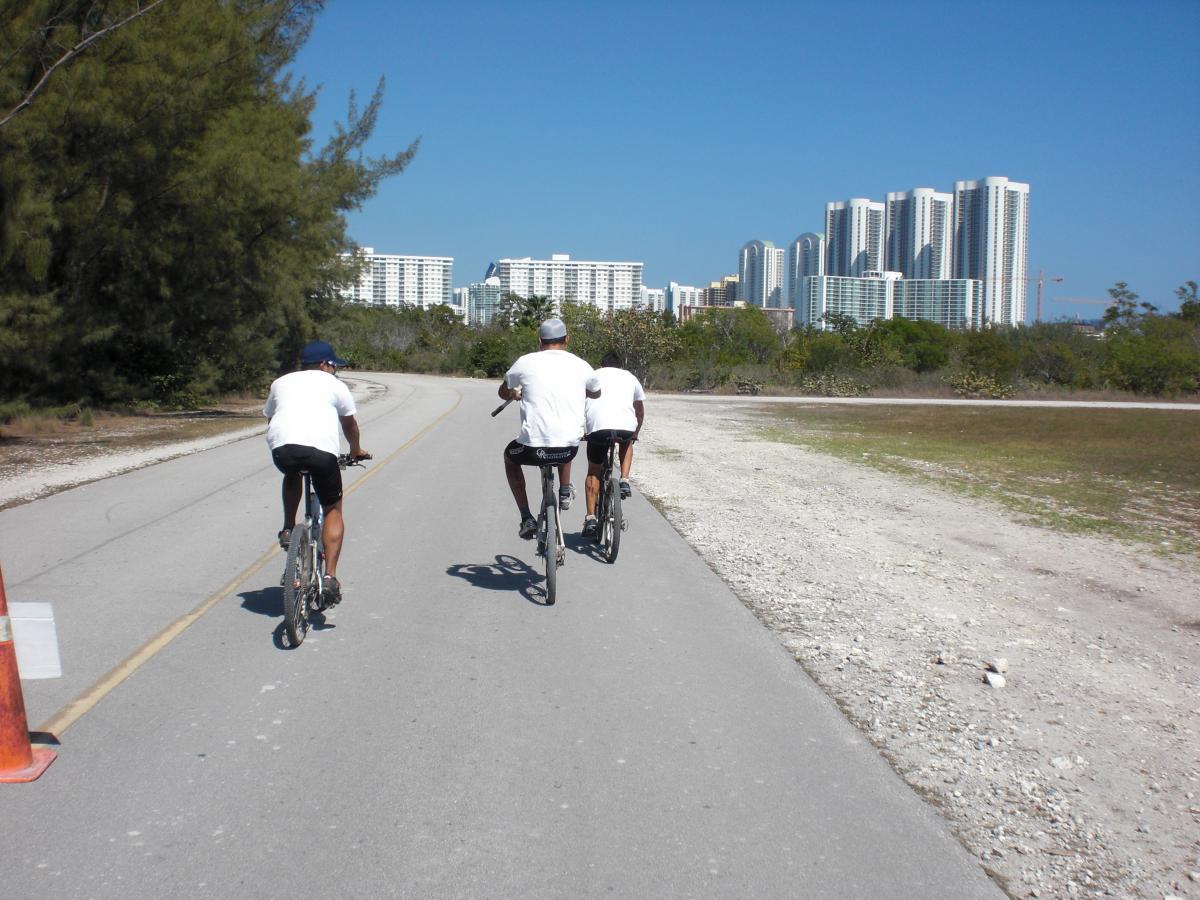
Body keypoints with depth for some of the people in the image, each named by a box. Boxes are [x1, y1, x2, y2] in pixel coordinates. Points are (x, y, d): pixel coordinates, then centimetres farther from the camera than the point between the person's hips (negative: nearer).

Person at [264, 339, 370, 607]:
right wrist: (356, 451, 49)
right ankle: (330, 577, 2)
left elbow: (270, 419, 39)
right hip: (321, 448, -3)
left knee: (292, 475, 39)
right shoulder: (333, 384, 23)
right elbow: (349, 423, 32)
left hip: (282, 447, 3)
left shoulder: (281, 383, 31)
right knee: (333, 510, 13)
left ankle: (288, 529, 24)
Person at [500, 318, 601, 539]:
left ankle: (527, 519, 23)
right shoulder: (581, 365, 6)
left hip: (533, 447, -2)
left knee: (510, 456, 32)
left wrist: (515, 395, 40)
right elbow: (596, 394, 27)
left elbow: (503, 392, 18)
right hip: (569, 449, 3)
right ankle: (565, 491, 32)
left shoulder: (526, 362, 1)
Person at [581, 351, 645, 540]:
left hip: (597, 426, -1)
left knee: (594, 472, 19)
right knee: (627, 442, 38)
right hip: (626, 428, 1)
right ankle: (624, 481, 18)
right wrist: (635, 433, 52)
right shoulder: (630, 377, 28)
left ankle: (590, 519, 11)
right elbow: (640, 411, 37)